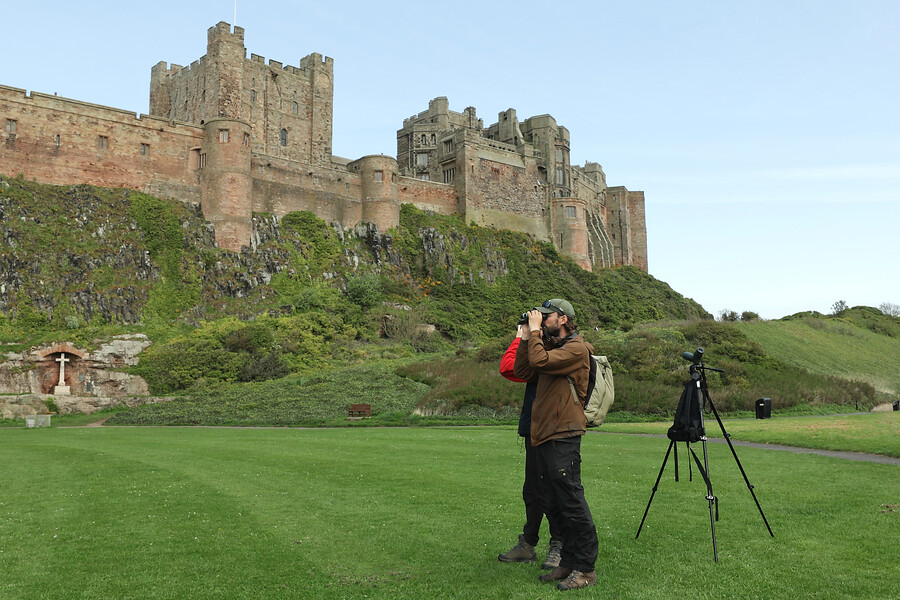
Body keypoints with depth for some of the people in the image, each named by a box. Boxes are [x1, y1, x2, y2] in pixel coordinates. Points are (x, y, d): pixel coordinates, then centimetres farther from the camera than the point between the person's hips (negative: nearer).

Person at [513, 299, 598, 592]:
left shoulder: (576, 349, -8)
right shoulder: (549, 346, 19)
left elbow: (539, 361, -22)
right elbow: (521, 371, 11)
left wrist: (535, 330, -10)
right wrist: (527, 336, 6)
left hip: (563, 437, -9)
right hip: (542, 436, 9)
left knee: (571, 503, -5)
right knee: (553, 506, 13)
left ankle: (585, 568, 5)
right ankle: (569, 563, 24)